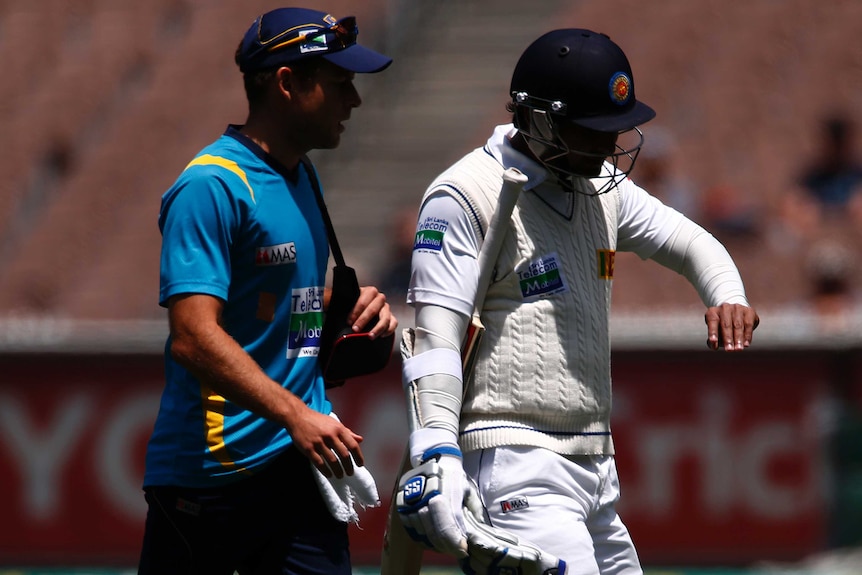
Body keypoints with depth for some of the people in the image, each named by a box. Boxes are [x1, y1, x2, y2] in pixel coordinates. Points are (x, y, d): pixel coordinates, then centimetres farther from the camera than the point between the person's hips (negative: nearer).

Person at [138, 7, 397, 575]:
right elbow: (194, 337, -23)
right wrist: (294, 415, -30)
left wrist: (352, 307, 8)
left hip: (299, 462, 8)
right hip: (211, 468, -8)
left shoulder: (301, 177, 17)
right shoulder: (212, 186, -14)